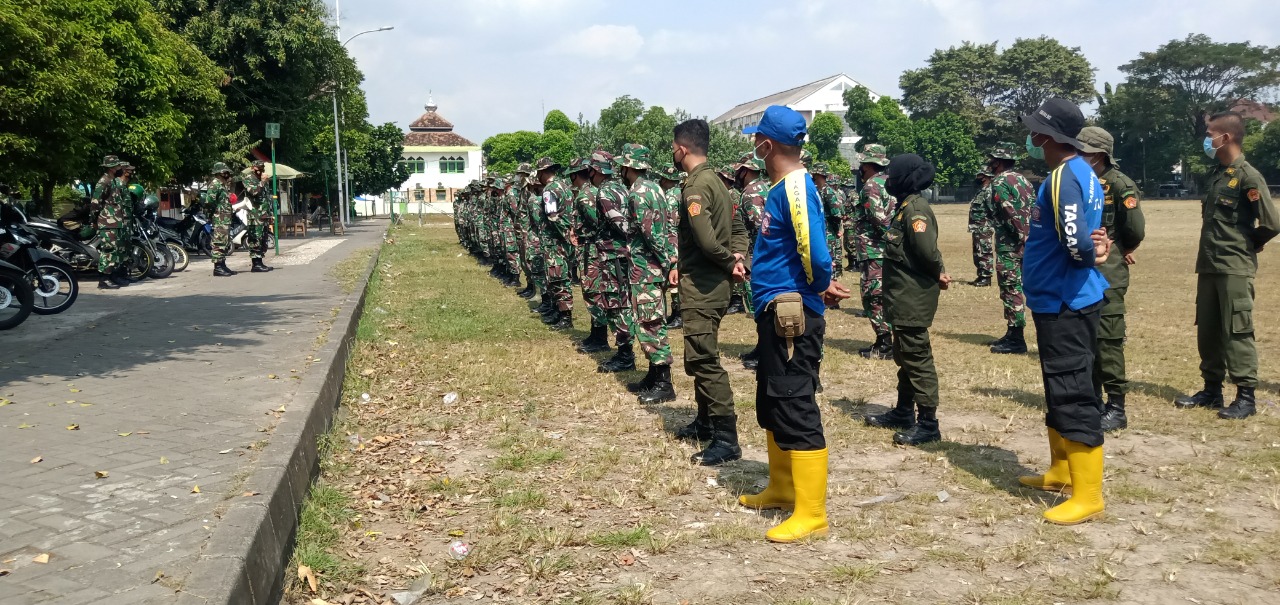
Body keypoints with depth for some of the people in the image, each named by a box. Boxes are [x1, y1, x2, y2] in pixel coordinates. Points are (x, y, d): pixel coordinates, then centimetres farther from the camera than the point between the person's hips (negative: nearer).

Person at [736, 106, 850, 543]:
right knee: (771, 406, 20)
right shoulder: (782, 186, 13)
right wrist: (822, 285, 4)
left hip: (792, 313, -11)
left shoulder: (796, 187, -17)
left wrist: (822, 287, -9)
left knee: (796, 410, -6)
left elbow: (814, 249, -27)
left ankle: (811, 514, 2)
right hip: (775, 311, 11)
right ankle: (782, 489, 35)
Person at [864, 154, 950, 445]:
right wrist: (937, 273, 3)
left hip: (913, 298, -11)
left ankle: (928, 424, -1)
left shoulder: (915, 208, -17)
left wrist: (938, 274, -12)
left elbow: (926, 247, -28)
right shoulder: (905, 205, 14)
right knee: (904, 355, 19)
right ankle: (904, 412, 31)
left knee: (917, 358, -6)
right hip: (905, 297, 11)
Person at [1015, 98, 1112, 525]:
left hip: (1064, 304, -11)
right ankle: (1062, 471, 34)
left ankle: (1087, 496, 1)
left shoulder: (1064, 177, -20)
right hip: (1063, 301, 11)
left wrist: (1089, 257, -9)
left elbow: (1076, 241, -30)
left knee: (1073, 396, -5)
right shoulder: (1079, 172, 13)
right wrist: (1092, 251, -7)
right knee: (1061, 392, 20)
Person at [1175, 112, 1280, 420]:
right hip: (1208, 266, 8)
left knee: (1236, 332, -4)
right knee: (1207, 331, 12)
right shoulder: (1216, 174, 11)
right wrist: (1216, 249, 10)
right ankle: (1212, 390, 23)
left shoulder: (1247, 177, -13)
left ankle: (1246, 397, 4)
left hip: (1235, 269, -8)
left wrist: (1246, 245, -1)